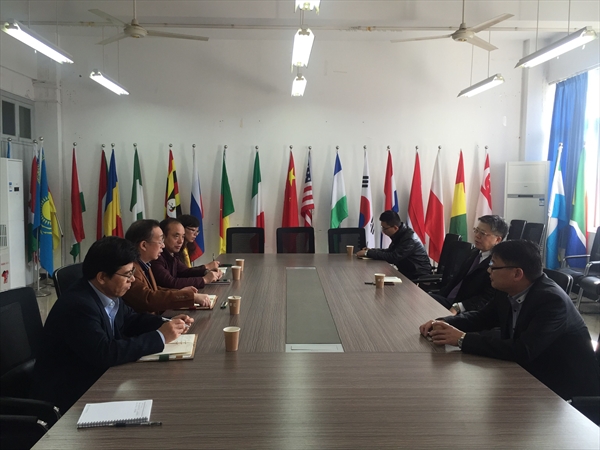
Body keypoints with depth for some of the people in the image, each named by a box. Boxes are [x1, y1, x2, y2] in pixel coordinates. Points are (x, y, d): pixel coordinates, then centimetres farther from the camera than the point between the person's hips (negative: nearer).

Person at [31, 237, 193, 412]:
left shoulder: (108, 294, -2)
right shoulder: (78, 305, -27)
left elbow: (131, 320, 13)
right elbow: (105, 354, -34)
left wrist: (166, 323, -5)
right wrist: (160, 337, -28)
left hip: (95, 380, 8)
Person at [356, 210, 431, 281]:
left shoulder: (409, 238, -25)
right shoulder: (400, 234, 4)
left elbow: (393, 257, -27)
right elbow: (390, 251, 15)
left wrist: (368, 253, -23)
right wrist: (371, 250, -2)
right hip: (407, 273, 8)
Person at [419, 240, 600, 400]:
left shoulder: (551, 300, -28)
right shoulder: (509, 292, -4)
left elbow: (522, 351, -37)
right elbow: (481, 317, 9)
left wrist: (462, 339, -34)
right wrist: (442, 323, -10)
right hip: (534, 378, 7)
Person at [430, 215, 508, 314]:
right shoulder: (476, 252, 15)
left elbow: (487, 299, -20)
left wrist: (457, 308, -30)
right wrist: (438, 296, 2)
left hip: (465, 311, -8)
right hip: (449, 300, 8)